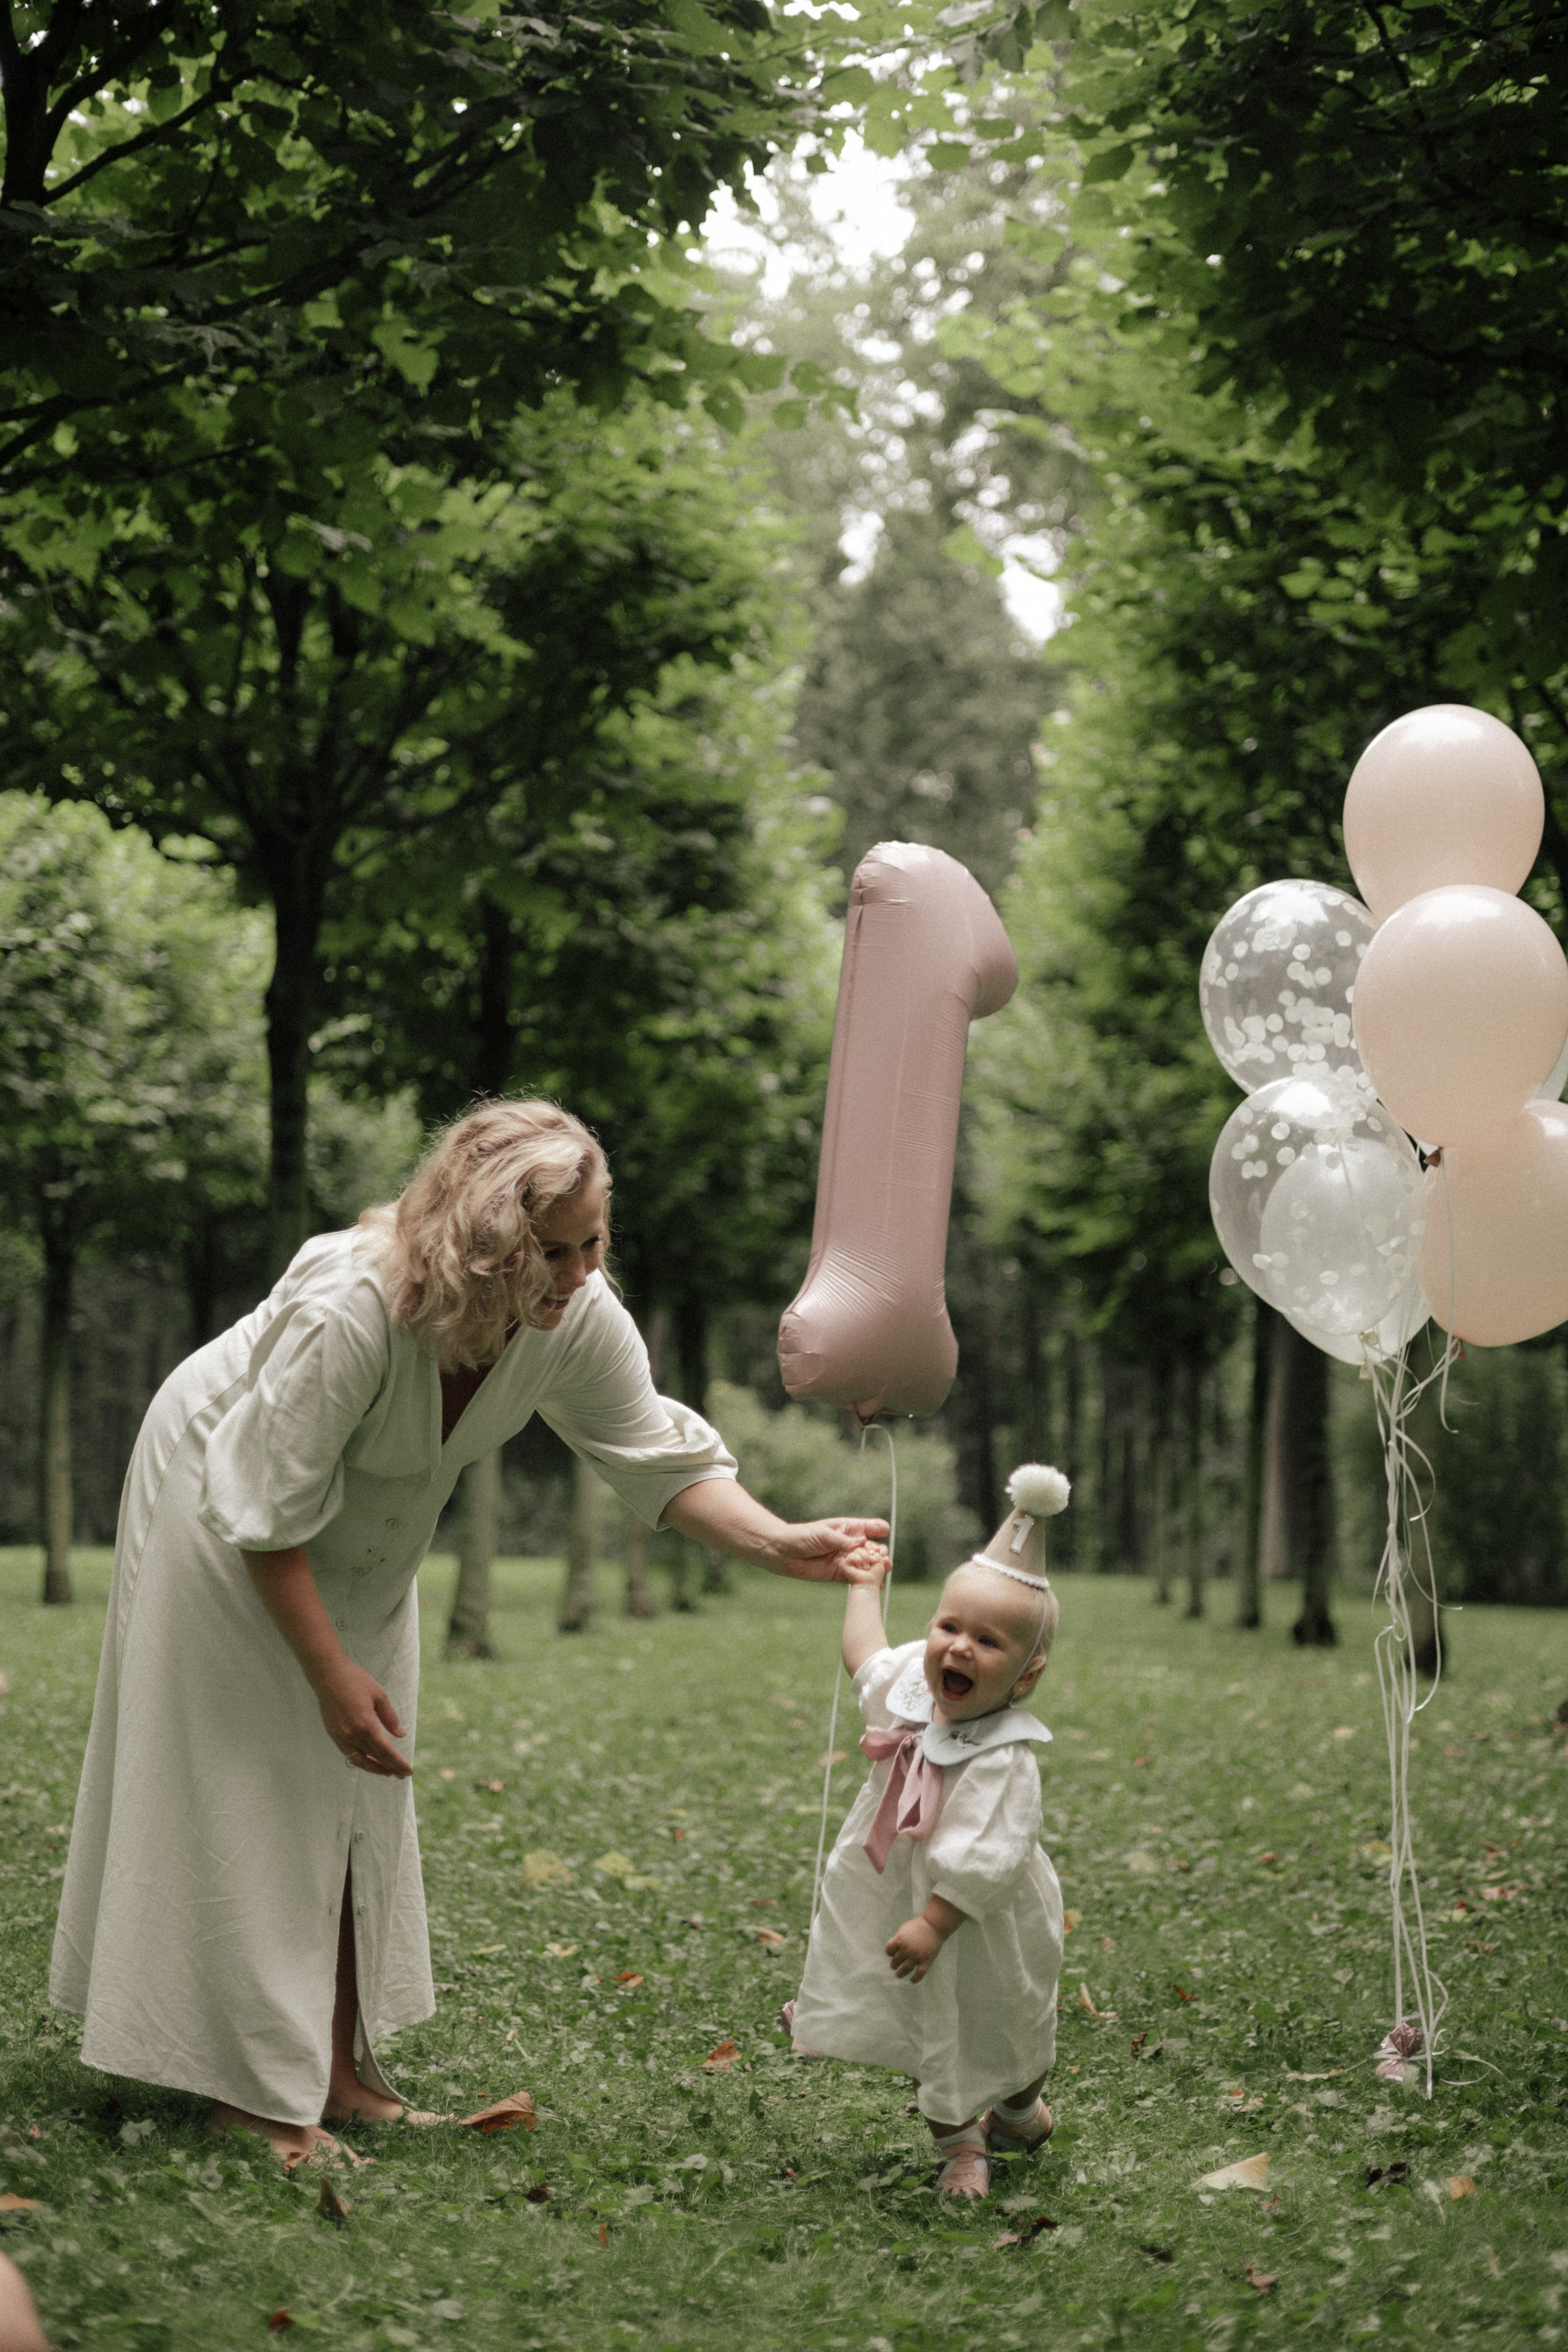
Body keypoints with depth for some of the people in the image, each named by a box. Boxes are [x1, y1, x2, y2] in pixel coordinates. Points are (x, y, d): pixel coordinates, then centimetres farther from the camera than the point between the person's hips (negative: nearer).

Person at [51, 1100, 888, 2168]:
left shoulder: (579, 1319, -23)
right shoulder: (346, 1311, -40)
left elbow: (662, 1456, -15)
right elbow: (267, 1515, -31)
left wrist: (781, 1542, -31)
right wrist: (331, 1673, -28)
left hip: (365, 1544, 7)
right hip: (225, 1504, -6)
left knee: (362, 1790, 7)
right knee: (250, 1789, -5)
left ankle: (339, 2067, 15)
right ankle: (248, 2089, 1)